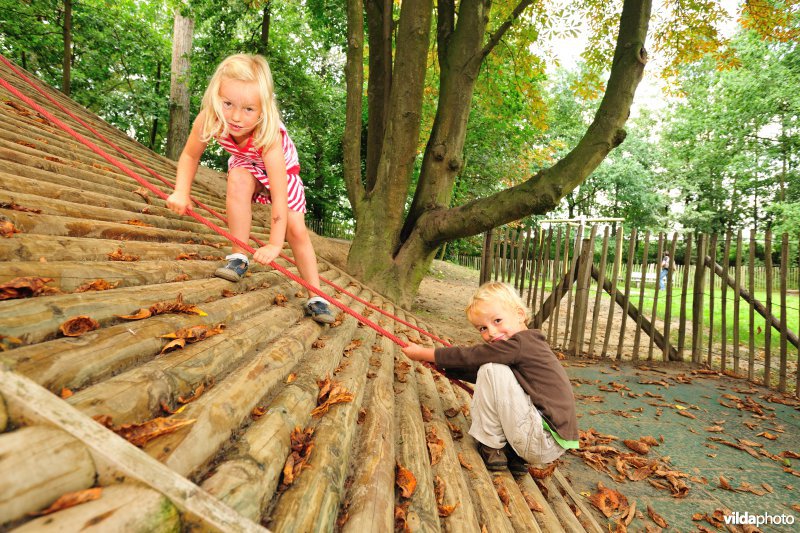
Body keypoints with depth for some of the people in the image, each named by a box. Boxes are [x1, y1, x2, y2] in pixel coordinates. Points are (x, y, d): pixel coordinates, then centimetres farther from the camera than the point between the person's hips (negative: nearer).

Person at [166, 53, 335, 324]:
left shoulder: (269, 136, -44)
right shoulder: (208, 120, -34)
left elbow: (279, 197, -44)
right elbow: (190, 155, -15)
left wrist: (275, 244, -43)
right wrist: (181, 193, -28)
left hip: (281, 168, -2)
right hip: (245, 166, 2)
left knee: (297, 230, -11)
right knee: (239, 180, -34)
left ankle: (315, 297, 0)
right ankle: (238, 257, -20)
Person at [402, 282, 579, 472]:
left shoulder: (520, 343, -16)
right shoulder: (529, 343, 13)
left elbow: (469, 356, -14)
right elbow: (474, 369, 18)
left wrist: (422, 353, -3)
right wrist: (436, 362, 12)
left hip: (546, 444, -10)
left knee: (492, 370, -16)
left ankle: (490, 448, 0)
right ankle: (515, 454, 10)